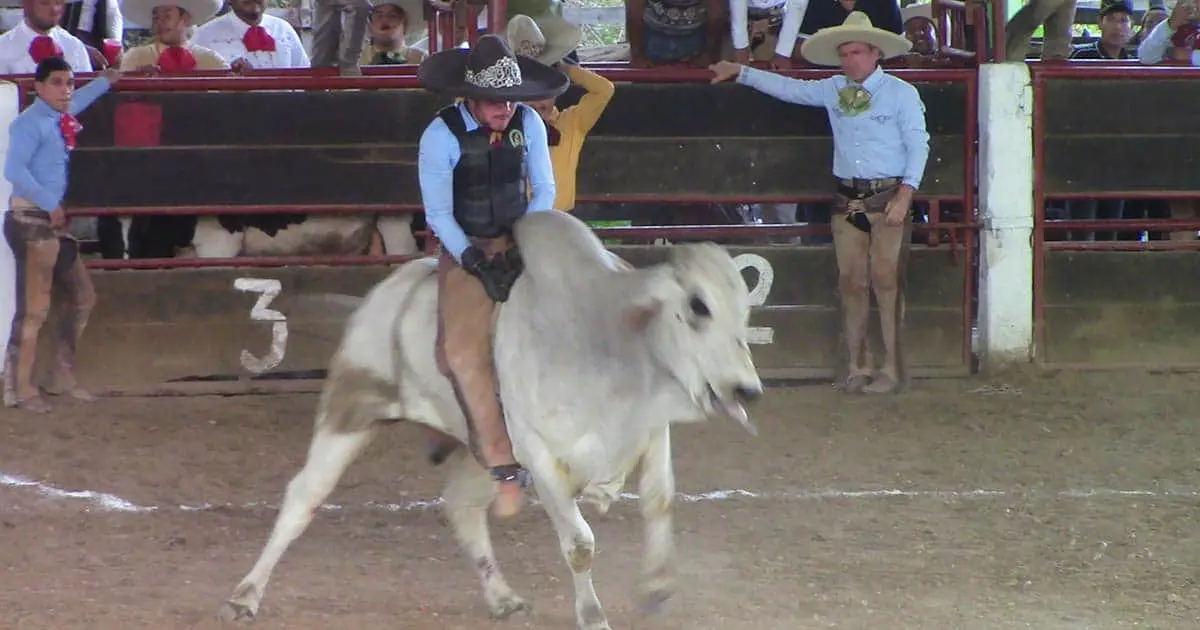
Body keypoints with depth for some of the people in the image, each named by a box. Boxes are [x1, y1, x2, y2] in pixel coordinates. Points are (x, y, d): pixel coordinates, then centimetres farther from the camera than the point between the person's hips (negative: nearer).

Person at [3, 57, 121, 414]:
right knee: (33, 308, -9)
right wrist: (49, 203, -23)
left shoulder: (58, 120, 13)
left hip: (54, 223, 10)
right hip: (31, 221, -10)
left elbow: (74, 102, 40)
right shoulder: (31, 123, -14)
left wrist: (104, 82, 49)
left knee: (83, 297, 16)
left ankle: (63, 377, 24)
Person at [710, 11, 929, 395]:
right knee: (851, 284, 3)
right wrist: (740, 73, 24)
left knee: (887, 282, -8)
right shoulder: (833, 91, 12)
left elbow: (918, 146, -3)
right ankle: (857, 367, 7)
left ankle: (892, 370, -7)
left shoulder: (901, 94, -1)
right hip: (847, 200, 5)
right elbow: (789, 89, 23)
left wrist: (904, 195, -13)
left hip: (888, 197, -5)